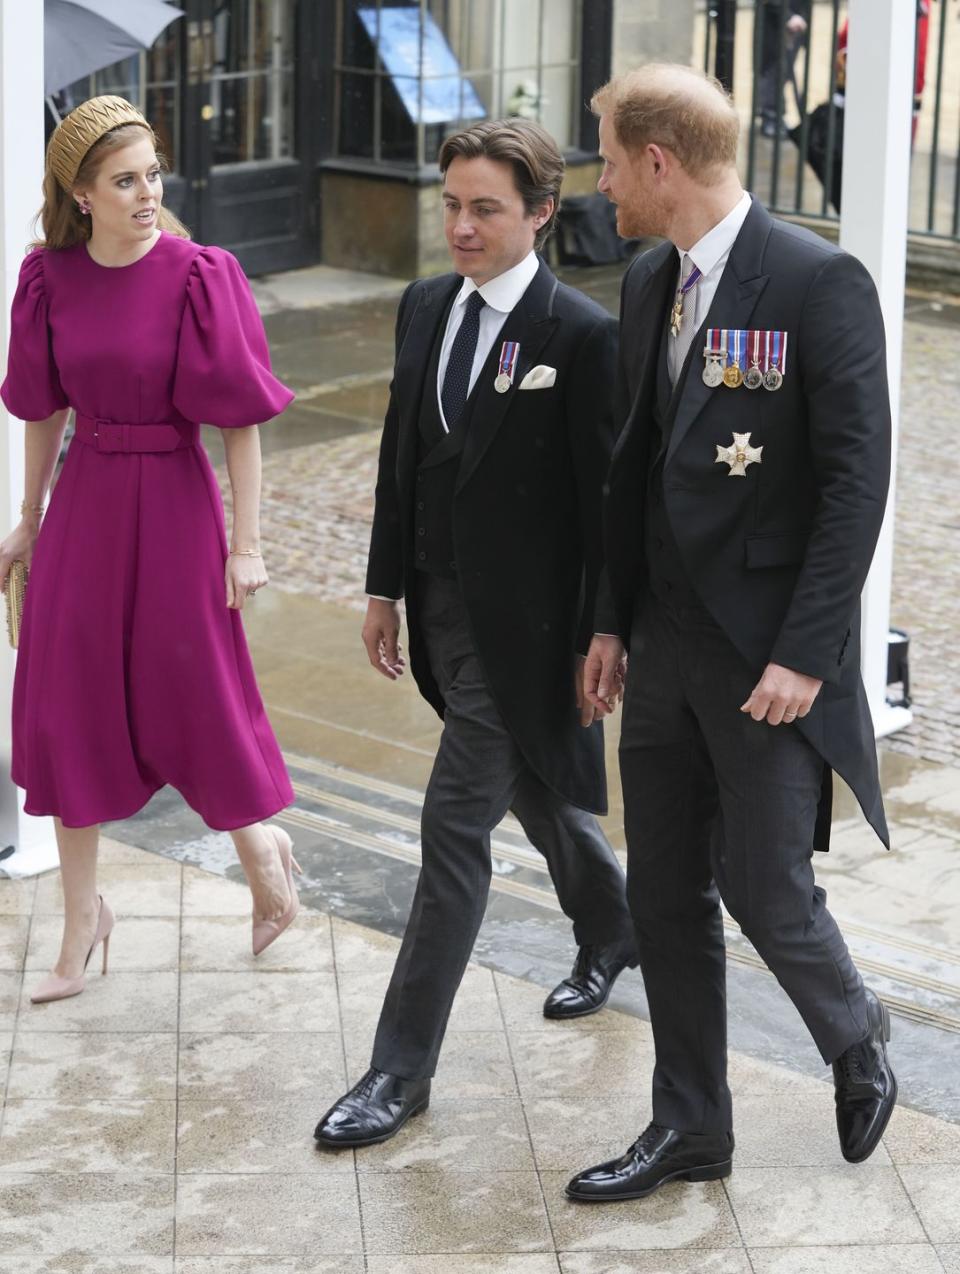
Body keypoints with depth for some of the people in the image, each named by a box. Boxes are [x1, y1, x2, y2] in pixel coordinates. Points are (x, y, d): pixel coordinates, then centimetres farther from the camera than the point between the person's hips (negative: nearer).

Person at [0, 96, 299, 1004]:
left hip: (172, 500, -4)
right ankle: (82, 917, 18)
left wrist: (246, 541, -10)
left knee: (194, 699, 6)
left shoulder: (198, 277, -12)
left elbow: (240, 417, -9)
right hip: (83, 501, 4)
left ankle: (261, 846, 35)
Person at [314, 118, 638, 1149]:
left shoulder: (581, 337, -16)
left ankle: (403, 1065, 1)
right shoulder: (424, 307, 5)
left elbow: (604, 504, -14)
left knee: (455, 822, -6)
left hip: (521, 625, -7)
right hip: (443, 608, 7)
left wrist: (596, 643, -13)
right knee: (532, 791, 24)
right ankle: (611, 928, 51)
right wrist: (386, 587, 12)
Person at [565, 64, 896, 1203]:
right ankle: (690, 1128, 24)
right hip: (663, 642, 7)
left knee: (766, 892, 0)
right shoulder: (647, 284, 9)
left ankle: (855, 1041, 31)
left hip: (766, 655, -7)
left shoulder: (819, 283, -15)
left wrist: (804, 653, -19)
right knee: (665, 897, 11)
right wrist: (612, 622, 12)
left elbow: (856, 477, -16)